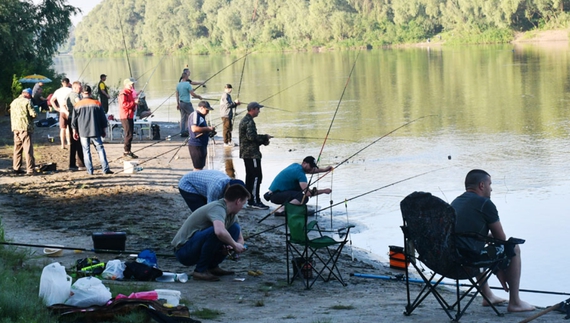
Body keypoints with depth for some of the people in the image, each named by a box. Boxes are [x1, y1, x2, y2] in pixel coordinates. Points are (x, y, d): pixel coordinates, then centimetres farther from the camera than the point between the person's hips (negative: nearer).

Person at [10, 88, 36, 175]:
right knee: (28, 149, -6)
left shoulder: (14, 102, 15)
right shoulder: (27, 101, -8)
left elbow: (12, 115, 19)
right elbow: (33, 114, -13)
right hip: (25, 128, -7)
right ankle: (30, 169, -9)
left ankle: (16, 168, 17)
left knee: (17, 148, 15)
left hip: (16, 128, 7)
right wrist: (33, 115, 7)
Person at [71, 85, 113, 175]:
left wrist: (74, 131, 14)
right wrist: (103, 130, 14)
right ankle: (105, 169, -3)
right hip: (95, 131, 0)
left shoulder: (78, 105, 0)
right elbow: (103, 118, 4)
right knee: (100, 149, 5)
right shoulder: (97, 104, -1)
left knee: (86, 151, 6)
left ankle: (90, 170, 3)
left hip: (83, 132, 0)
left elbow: (74, 120, 4)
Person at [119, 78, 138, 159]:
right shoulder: (123, 93, -14)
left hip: (130, 116, 10)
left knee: (130, 134, 12)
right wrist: (134, 103, -22)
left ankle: (129, 151, 19)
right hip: (125, 116, -10)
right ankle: (126, 152, -5)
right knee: (128, 134, -10)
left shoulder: (130, 92, 18)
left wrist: (135, 101, 10)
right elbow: (123, 104, -24)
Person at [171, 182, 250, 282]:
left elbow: (240, 239, 18)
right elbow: (220, 232, -42)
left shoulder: (232, 215, 8)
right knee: (214, 232, -34)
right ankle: (200, 270, -18)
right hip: (183, 250, -9)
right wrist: (235, 245, -25)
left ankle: (212, 266, 6)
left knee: (235, 229, 4)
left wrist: (234, 247, -6)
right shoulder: (218, 208, -22)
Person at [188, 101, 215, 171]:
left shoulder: (201, 116, 17)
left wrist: (209, 132, 9)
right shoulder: (195, 115, -13)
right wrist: (208, 128, -19)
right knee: (198, 168, -9)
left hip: (202, 145, 10)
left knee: (200, 167, 14)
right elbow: (194, 129, -27)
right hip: (196, 145, -10)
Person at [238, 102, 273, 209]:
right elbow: (251, 136, -25)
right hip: (252, 154, -11)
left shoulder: (244, 120, 20)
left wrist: (263, 140, 12)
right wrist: (265, 137, -13)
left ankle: (250, 201, 15)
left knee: (250, 176, 12)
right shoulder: (249, 122, -15)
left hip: (246, 153, 11)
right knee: (257, 176, -10)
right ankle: (255, 201, -11)